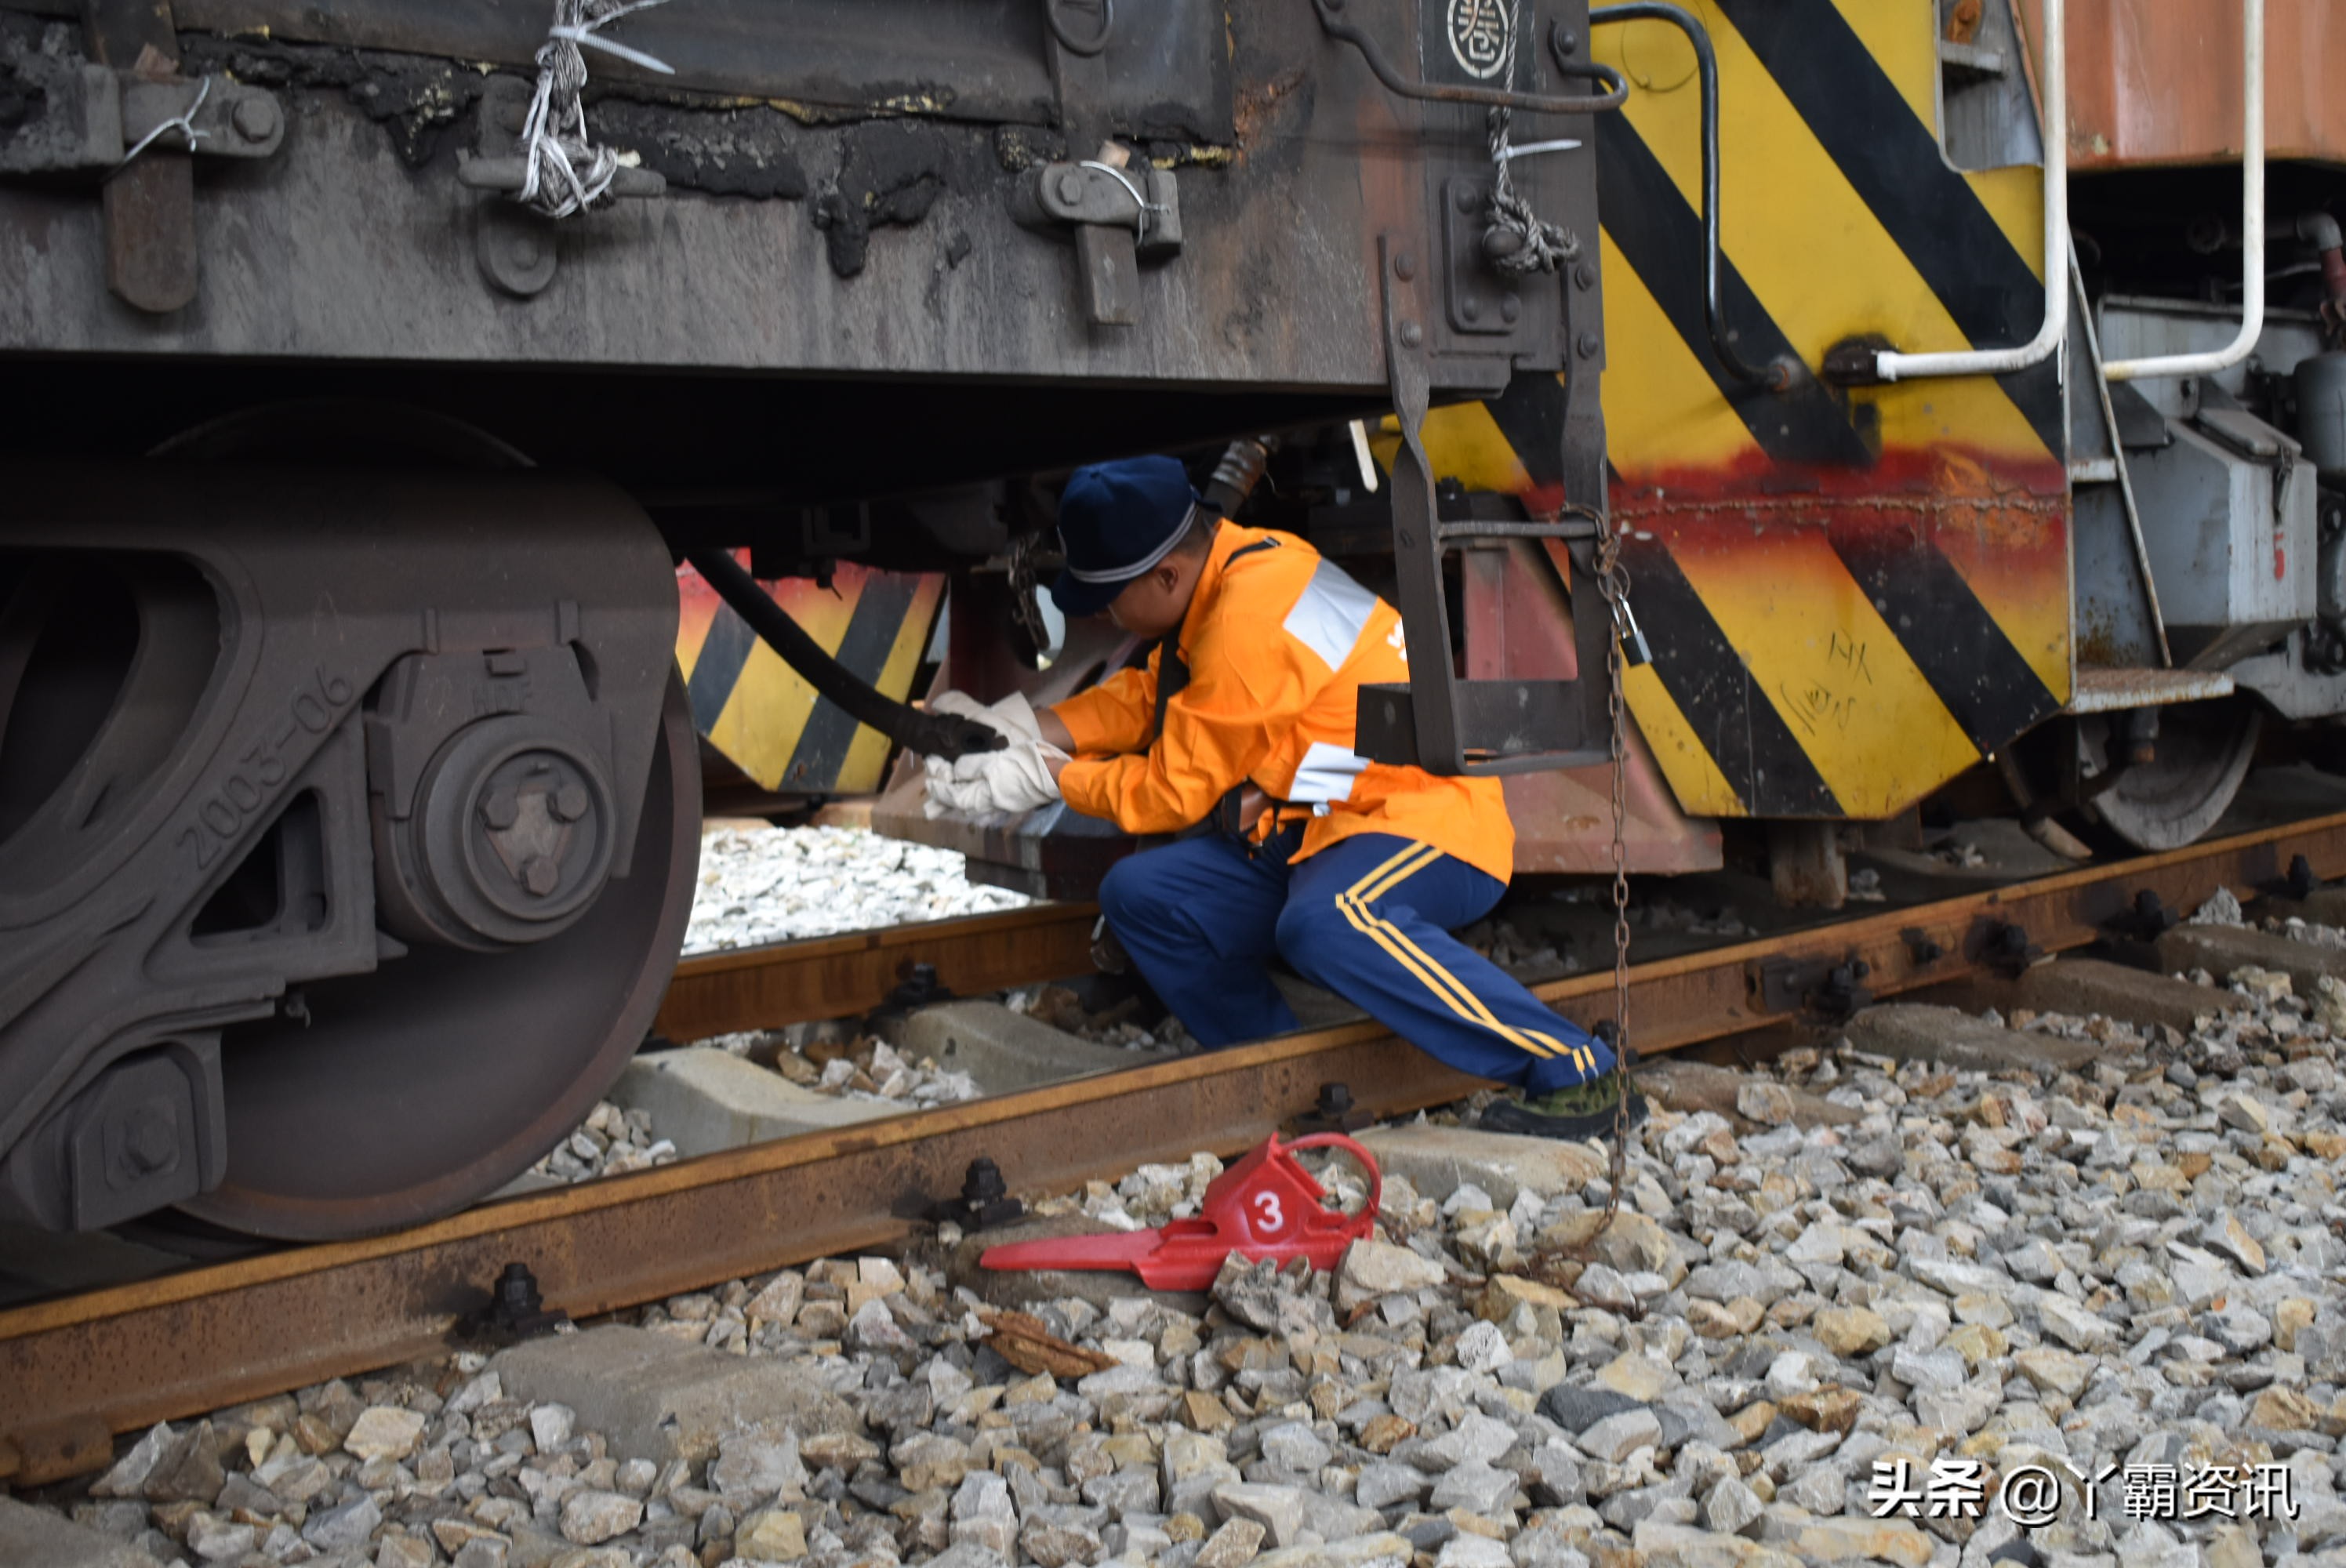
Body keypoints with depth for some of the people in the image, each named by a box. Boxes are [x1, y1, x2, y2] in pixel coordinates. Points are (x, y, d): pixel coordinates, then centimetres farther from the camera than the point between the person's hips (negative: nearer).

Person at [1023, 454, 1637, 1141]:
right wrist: (1034, 731, 8)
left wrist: (1061, 778, 2)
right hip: (1318, 828, 10)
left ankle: (1573, 1071, -31)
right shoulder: (1238, 566, 6)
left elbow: (1174, 792, -14)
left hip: (1429, 826, -10)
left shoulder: (1250, 619, -22)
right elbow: (1151, 696, 20)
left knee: (1324, 925, -40)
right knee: (1140, 894, 2)